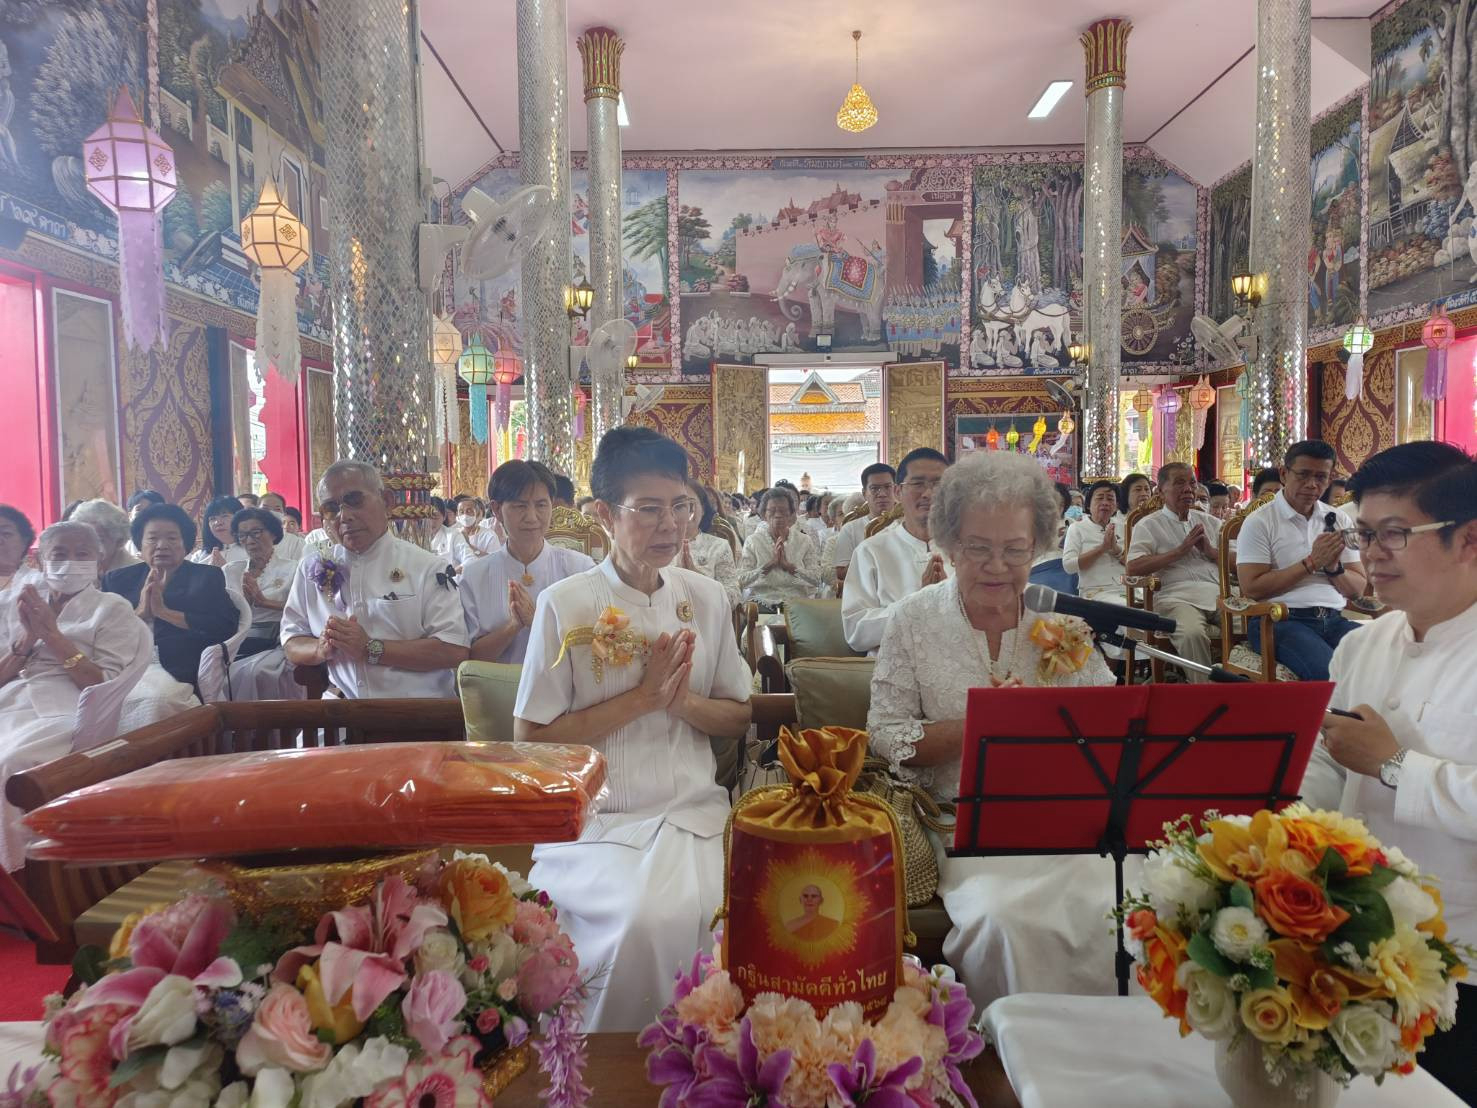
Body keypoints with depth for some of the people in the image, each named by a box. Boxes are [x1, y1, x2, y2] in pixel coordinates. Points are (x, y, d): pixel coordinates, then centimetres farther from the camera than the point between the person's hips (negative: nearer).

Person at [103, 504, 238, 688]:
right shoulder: (118, 579, 20)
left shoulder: (207, 576, 13)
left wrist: (164, 612, -5)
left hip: (182, 674, -2)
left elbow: (227, 625, -3)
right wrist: (139, 613, -7)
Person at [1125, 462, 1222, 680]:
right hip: (1178, 596, -4)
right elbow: (1133, 568, -6)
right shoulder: (1148, 525, 10)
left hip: (1219, 594, 4)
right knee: (1192, 634, -36)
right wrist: (1181, 550, -4)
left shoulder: (1210, 521, 25)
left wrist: (1211, 551, 1)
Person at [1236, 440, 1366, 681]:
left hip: (1333, 620, 5)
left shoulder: (1339, 520, 16)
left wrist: (1334, 567, -7)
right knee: (1330, 672, -32)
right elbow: (1252, 589, -10)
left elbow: (1358, 589, 15)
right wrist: (1311, 563, -9)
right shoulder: (1259, 522, 0)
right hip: (1278, 621, -5)